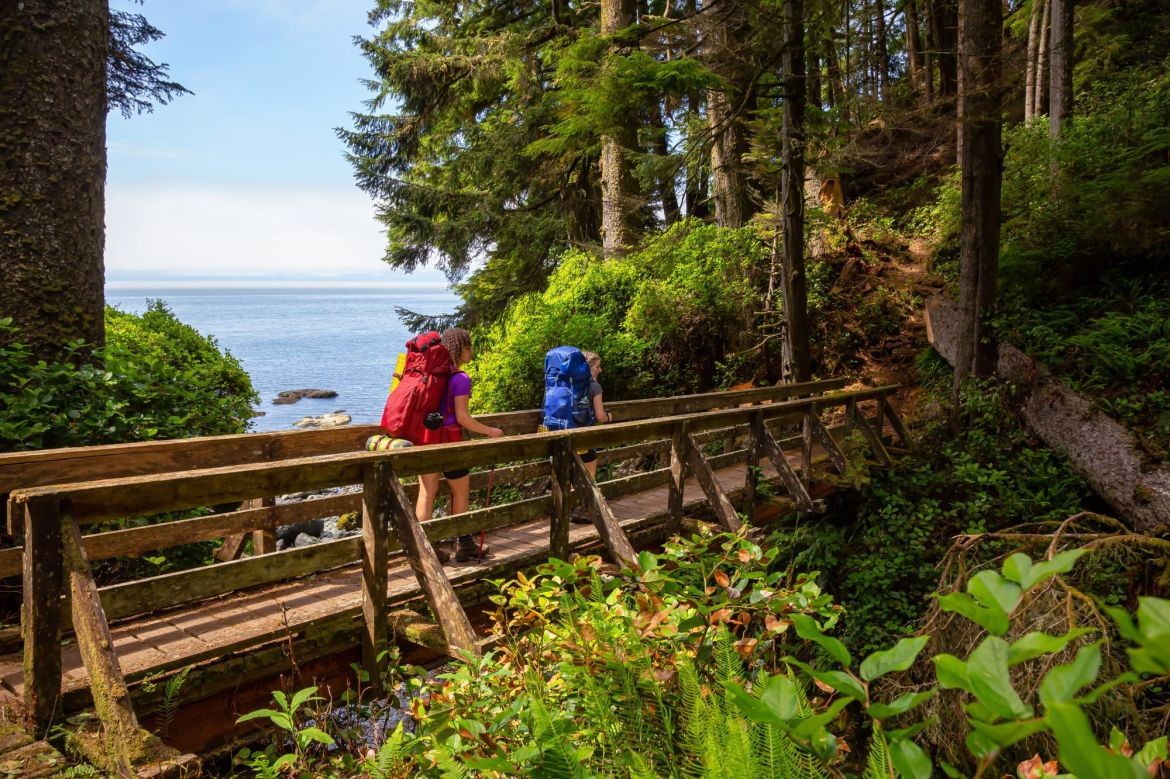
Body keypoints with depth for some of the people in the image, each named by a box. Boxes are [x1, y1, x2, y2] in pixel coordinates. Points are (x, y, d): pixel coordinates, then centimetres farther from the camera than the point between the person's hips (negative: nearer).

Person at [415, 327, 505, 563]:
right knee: (461, 492, 10)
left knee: (426, 492, 6)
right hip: (448, 439, -7)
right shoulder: (461, 379, -13)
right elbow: (462, 417, -16)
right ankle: (463, 545, 19)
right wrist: (490, 431, -7)